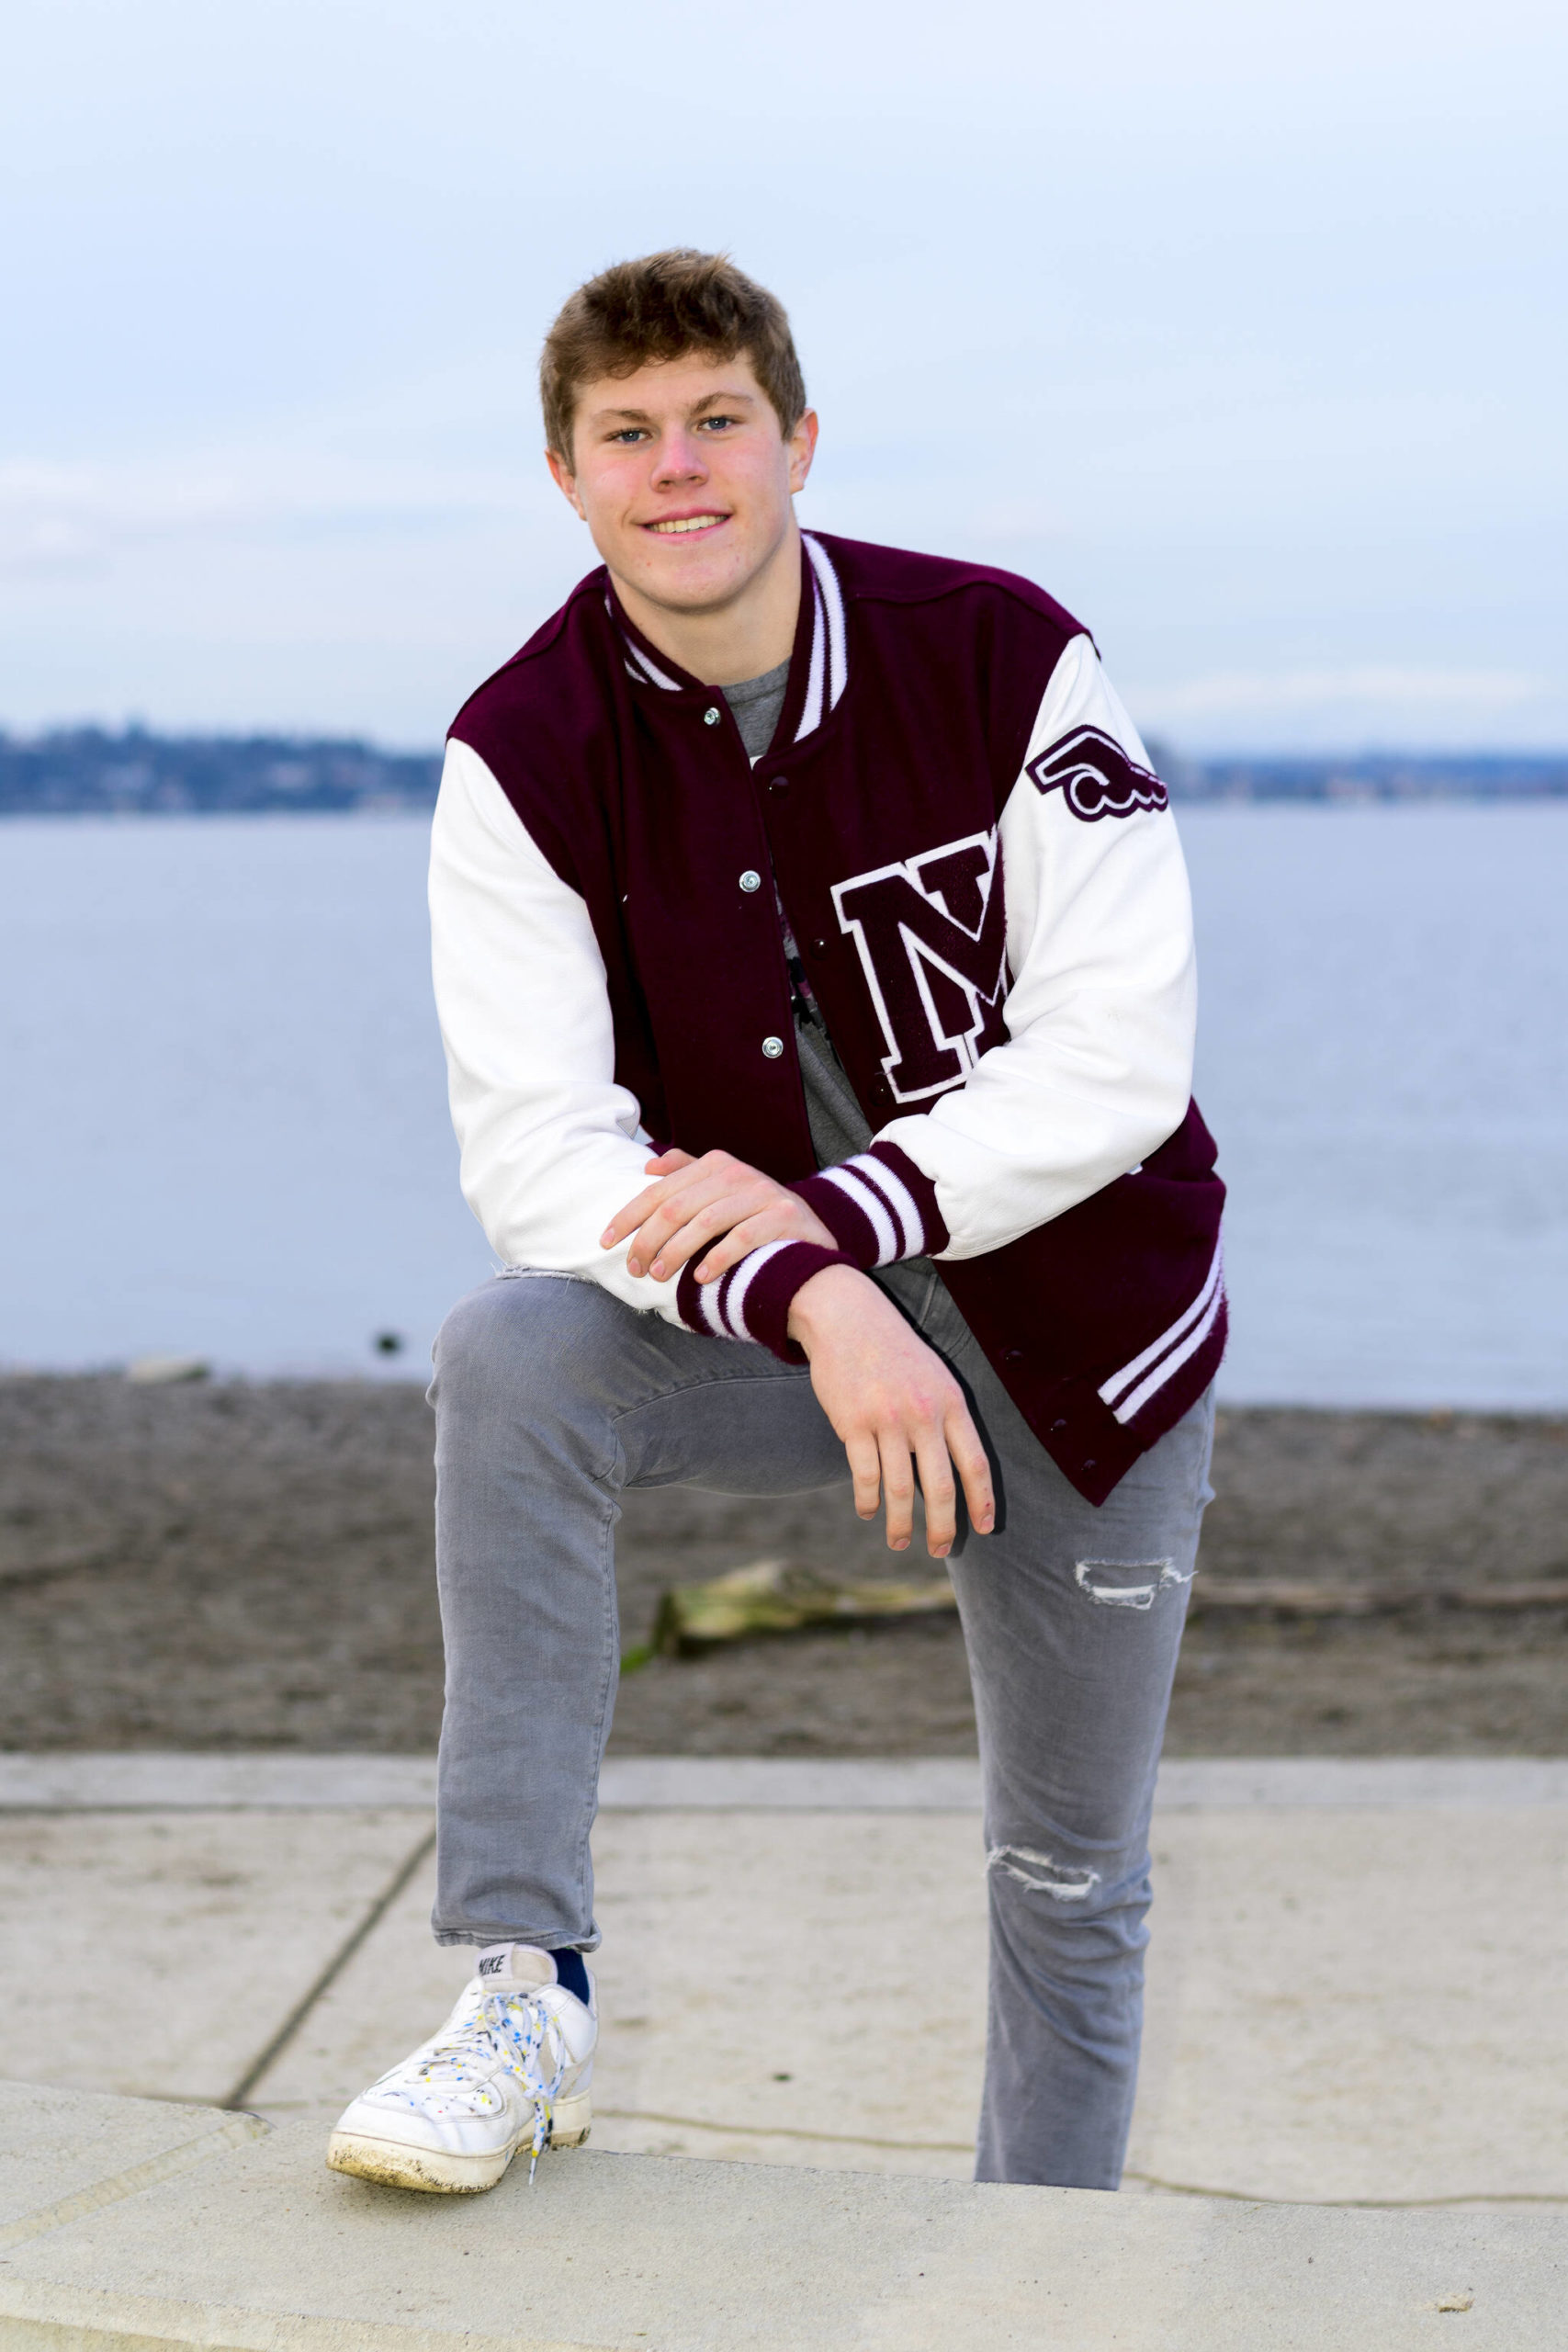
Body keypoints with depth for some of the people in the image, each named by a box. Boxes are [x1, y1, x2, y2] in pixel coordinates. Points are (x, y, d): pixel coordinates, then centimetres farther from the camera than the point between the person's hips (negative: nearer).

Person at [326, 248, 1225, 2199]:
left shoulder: (1004, 659, -16)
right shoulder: (524, 756, -13)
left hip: (1078, 1324, 0)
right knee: (508, 1356, -31)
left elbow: (1119, 1058, -18)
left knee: (1072, 1877, 9)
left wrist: (828, 1204, -29)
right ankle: (527, 1998, -24)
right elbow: (534, 1146, -22)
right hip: (768, 1324, 1)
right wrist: (817, 1304, -38)